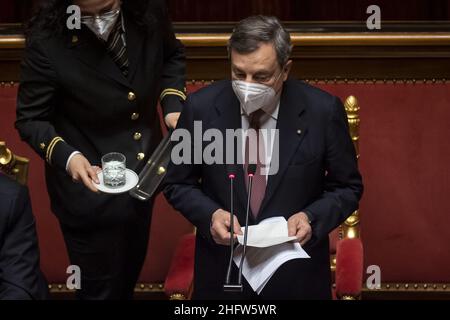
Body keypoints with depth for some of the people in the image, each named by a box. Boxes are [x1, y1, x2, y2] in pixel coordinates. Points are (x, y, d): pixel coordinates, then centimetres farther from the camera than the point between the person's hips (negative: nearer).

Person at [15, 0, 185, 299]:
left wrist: (173, 103, -11)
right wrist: (66, 156, -35)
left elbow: (172, 54, 6)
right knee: (101, 289, 12)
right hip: (90, 186, -5)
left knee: (129, 277, 28)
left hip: (143, 175, 5)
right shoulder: (47, 40, -29)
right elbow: (31, 119, -17)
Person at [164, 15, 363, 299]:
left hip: (297, 276, -1)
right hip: (222, 273, 1)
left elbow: (347, 188, -2)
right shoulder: (201, 107, -12)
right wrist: (210, 214, -19)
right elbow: (178, 183, 1)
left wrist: (311, 218, -21)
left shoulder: (323, 111, -14)